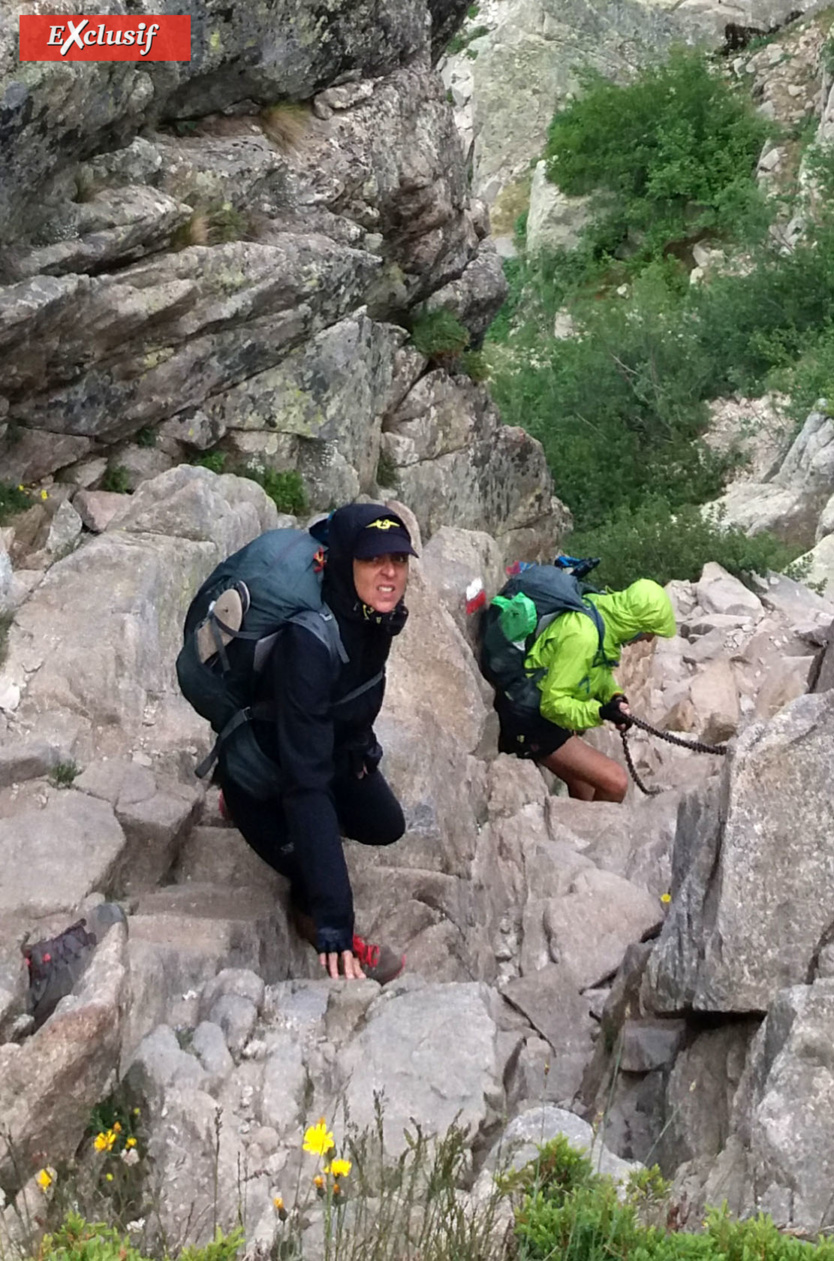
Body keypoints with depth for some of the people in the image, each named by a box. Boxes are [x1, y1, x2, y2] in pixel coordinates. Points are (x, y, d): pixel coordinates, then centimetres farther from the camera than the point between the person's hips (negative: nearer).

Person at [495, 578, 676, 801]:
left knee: (588, 796, 19)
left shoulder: (604, 612, -4)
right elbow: (553, 703, -26)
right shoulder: (582, 636, -31)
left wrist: (614, 696, -7)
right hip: (529, 724, -10)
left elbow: (601, 673, 12)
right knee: (616, 782, -16)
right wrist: (599, 712, -35)